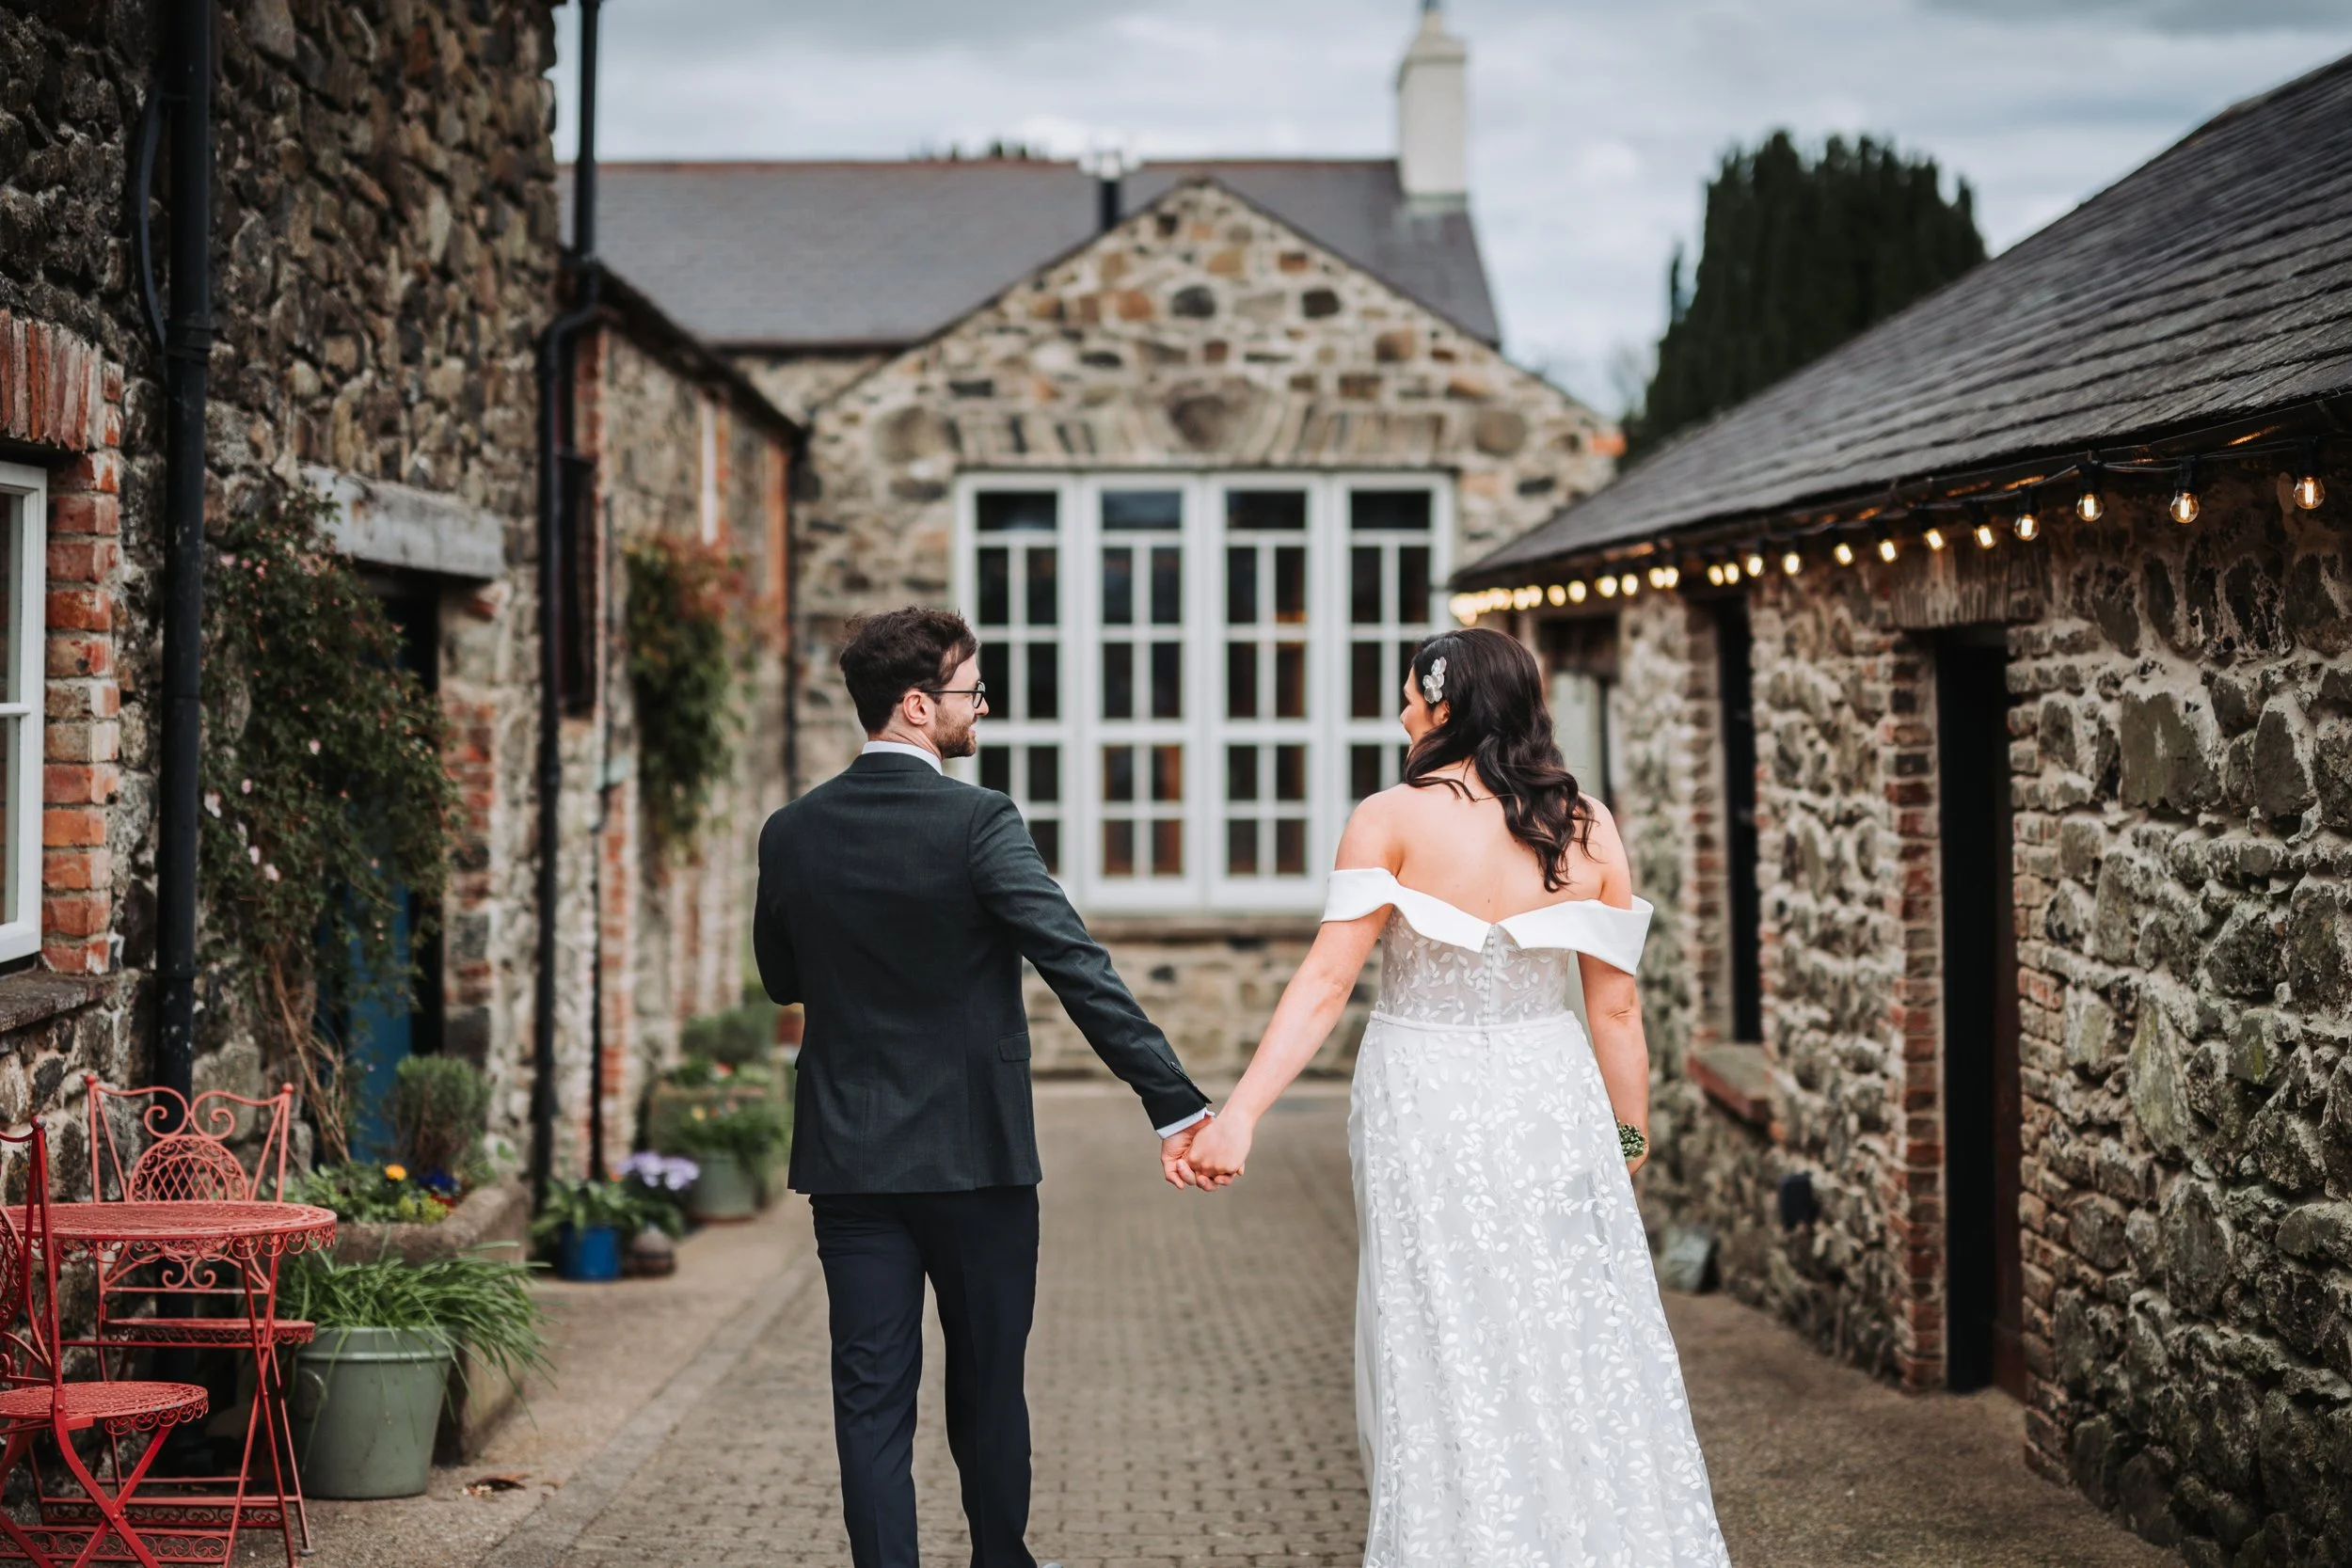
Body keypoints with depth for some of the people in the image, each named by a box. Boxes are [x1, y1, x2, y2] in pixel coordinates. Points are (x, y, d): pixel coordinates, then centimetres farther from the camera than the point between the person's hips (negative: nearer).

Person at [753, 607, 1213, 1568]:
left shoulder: (791, 834, 0)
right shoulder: (976, 822, -15)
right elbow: (1080, 968, -21)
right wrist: (1174, 1103, -24)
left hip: (850, 1161, 3)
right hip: (976, 1156, -3)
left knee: (871, 1397, 4)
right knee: (987, 1389, 14)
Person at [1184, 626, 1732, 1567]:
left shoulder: (1393, 820, -9)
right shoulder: (1587, 826, 0)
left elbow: (1325, 982, -16)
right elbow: (1616, 1006, 3)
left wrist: (1240, 1114, -18)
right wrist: (1631, 1135, 14)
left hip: (1427, 1113, -3)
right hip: (1552, 1105, 3)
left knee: (1449, 1361, 8)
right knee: (1584, 1353, 12)